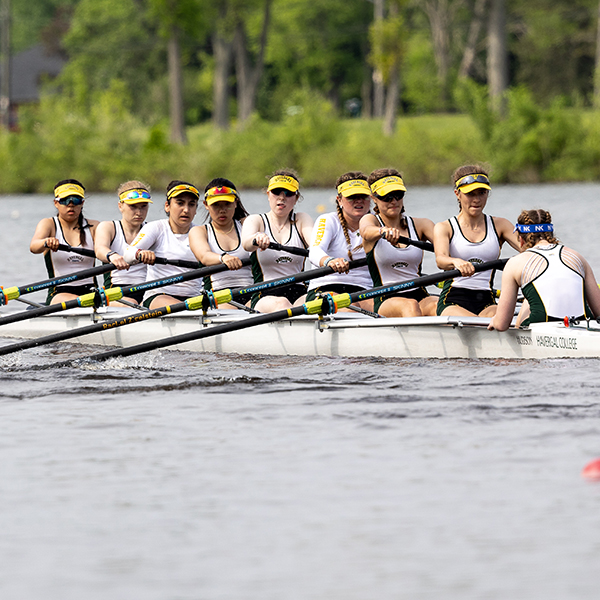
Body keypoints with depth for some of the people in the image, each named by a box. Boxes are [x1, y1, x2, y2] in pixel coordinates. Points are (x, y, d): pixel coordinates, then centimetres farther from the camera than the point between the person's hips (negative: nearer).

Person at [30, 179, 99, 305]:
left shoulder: (93, 227, 12)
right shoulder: (48, 224, 6)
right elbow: (33, 247, -15)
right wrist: (46, 242, -41)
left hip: (90, 291, 2)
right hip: (60, 293, -2)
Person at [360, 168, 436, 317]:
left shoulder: (420, 225, 13)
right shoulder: (370, 220, 5)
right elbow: (367, 231, -21)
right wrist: (384, 231, -48)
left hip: (420, 295, 3)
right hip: (385, 302, -3)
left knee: (437, 306, -32)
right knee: (410, 305, -37)